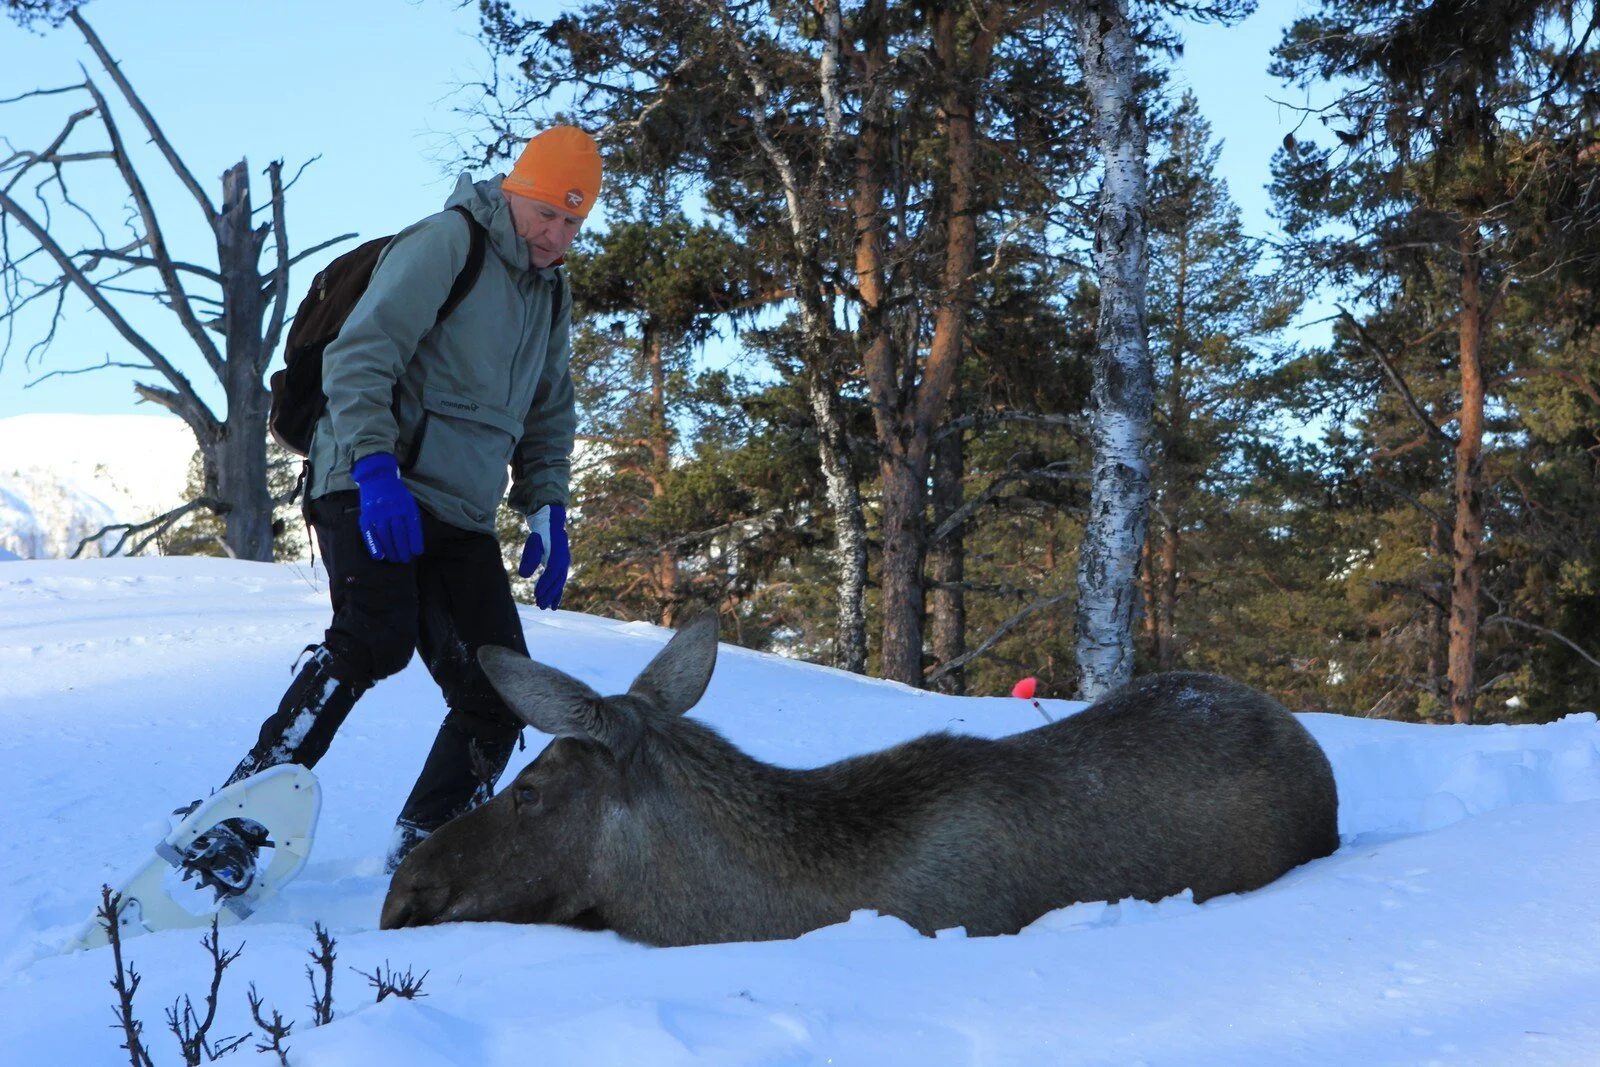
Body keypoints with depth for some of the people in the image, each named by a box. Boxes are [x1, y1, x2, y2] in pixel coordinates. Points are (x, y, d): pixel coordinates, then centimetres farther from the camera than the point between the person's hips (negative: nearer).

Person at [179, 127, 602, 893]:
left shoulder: (551, 294, 20)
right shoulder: (447, 243, -6)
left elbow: (548, 414, 29)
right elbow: (359, 356, -15)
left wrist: (546, 508, 16)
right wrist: (374, 468, -27)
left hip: (461, 519, 8)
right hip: (373, 496, -8)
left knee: (498, 694, -3)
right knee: (377, 635, -31)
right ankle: (234, 824, -27)